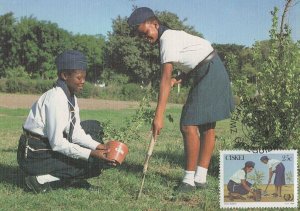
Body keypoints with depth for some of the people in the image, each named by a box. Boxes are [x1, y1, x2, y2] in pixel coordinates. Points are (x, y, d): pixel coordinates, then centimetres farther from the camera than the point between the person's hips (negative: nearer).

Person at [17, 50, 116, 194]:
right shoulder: (55, 99, -24)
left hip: (49, 148, 9)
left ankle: (70, 178, 5)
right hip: (34, 156, -9)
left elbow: (76, 133, 5)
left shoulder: (71, 98, 3)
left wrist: (98, 146, -8)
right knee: (93, 164, -13)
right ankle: (40, 179, -8)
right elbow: (57, 143, -26)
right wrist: (91, 153, -26)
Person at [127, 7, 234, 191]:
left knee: (188, 125, -12)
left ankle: (189, 180, -8)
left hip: (210, 75, -10)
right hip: (213, 74, 10)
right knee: (207, 126, 9)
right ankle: (201, 178, 14)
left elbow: (166, 79, -26)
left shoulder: (167, 39, -17)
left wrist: (159, 116, -30)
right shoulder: (172, 36, 13)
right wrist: (180, 79, -1)